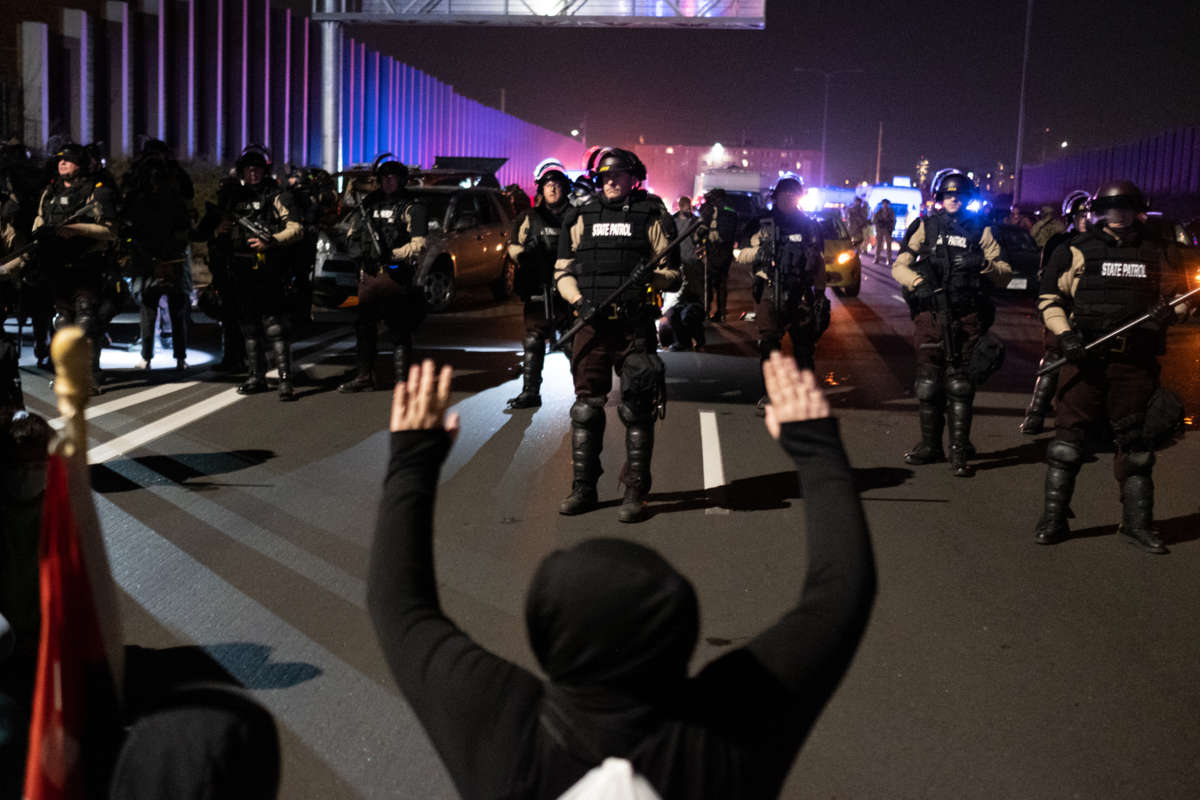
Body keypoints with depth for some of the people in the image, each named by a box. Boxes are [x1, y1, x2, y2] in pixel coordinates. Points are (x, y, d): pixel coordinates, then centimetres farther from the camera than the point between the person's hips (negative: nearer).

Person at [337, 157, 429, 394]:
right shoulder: (368, 204, 15)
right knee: (364, 325, 12)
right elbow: (352, 234, 26)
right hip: (369, 275, 6)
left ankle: (402, 379, -1)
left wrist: (393, 255, -19)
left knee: (399, 330, -5)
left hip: (396, 275, -6)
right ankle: (364, 376, 23)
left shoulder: (411, 208, -3)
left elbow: (419, 245, -12)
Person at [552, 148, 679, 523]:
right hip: (591, 324, 2)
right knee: (586, 408, 5)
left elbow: (672, 273, 5)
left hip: (635, 326, -2)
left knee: (638, 410, -1)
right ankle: (583, 488, 14)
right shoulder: (581, 218, 12)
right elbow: (562, 270, 12)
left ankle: (635, 492, 6)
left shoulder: (652, 217, 6)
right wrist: (580, 300, -6)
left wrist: (653, 276, -17)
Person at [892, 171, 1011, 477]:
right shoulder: (925, 228, 10)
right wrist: (918, 282, -13)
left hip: (967, 318, -1)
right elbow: (899, 266, 7)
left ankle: (959, 451, 2)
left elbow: (1005, 274, 6)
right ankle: (930, 445, 17)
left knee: (960, 384, -2)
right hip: (930, 314, 1)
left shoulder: (980, 231, 9)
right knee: (928, 382, 4)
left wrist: (982, 264, -14)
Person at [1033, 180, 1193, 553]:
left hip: (1136, 361, 2)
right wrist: (1064, 333, -10)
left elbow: (1180, 298, 17)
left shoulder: (1159, 253, 10)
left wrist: (1171, 313, -6)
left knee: (1134, 441, 9)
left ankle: (1137, 521, 18)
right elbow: (1049, 298, 5)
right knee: (1068, 436, -1)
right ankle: (1053, 518, 7)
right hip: (1086, 356, -2)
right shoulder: (1076, 251, 3)